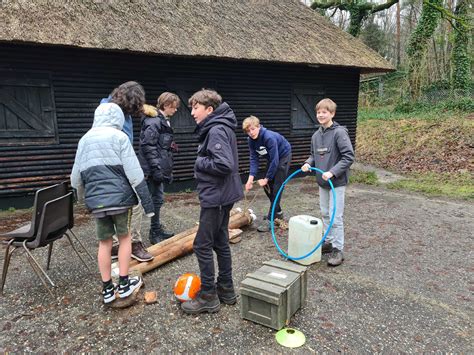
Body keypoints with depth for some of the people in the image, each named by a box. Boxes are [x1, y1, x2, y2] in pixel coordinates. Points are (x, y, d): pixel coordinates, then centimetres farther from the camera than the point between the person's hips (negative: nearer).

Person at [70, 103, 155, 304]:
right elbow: (134, 173, -10)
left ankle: (107, 289, 21)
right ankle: (124, 284, 18)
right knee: (124, 237, 13)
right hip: (120, 197, -4)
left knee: (104, 242, 13)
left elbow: (76, 176, 16)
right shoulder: (119, 137, -4)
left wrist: (84, 198, 31)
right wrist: (147, 202, -7)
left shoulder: (84, 140, 11)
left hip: (96, 200, 4)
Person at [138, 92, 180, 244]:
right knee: (157, 199, -2)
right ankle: (155, 233, 10)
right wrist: (156, 168, -22)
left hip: (160, 167, 10)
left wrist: (168, 168, 21)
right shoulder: (153, 122, -15)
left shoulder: (164, 121, 16)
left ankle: (157, 230, 27)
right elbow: (148, 146, -20)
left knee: (157, 199, 16)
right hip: (154, 169, -10)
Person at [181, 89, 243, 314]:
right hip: (222, 195, 10)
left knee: (202, 245, 0)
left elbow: (224, 165, -28)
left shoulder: (217, 130, -18)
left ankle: (208, 297, 12)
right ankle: (226, 290, 28)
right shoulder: (218, 128, 13)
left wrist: (200, 162, -14)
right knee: (220, 242, 16)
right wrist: (203, 162, 6)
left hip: (216, 197, -10)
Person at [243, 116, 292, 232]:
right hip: (272, 158, 8)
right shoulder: (251, 140, -13)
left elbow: (274, 160, -32)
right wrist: (251, 177, -26)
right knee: (267, 186, 8)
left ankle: (270, 220, -12)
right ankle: (277, 212, 27)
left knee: (276, 186, -14)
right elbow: (254, 158, -14)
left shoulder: (269, 137, -34)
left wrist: (266, 178, -26)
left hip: (283, 156, -8)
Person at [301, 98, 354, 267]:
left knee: (335, 216, -3)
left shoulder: (339, 132, -16)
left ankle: (338, 249, 9)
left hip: (337, 182, -7)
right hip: (322, 182, 7)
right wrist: (308, 163, -3)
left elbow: (349, 156, -19)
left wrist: (332, 172, -25)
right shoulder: (316, 135, 5)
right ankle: (328, 242, 32)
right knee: (325, 214, 17)